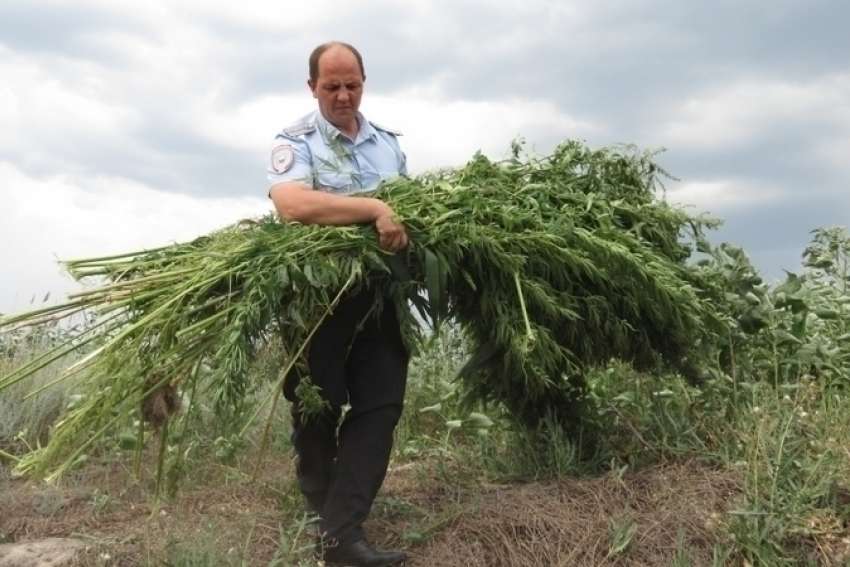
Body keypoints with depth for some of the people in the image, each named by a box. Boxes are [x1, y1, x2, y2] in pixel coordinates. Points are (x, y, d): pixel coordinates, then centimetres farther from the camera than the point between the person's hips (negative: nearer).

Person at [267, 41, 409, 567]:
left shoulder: (388, 142, 15)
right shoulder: (295, 141, -4)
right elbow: (291, 205, -24)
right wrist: (375, 209, -27)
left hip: (378, 294, 5)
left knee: (380, 404, -3)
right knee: (318, 408, 8)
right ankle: (321, 517, 29)